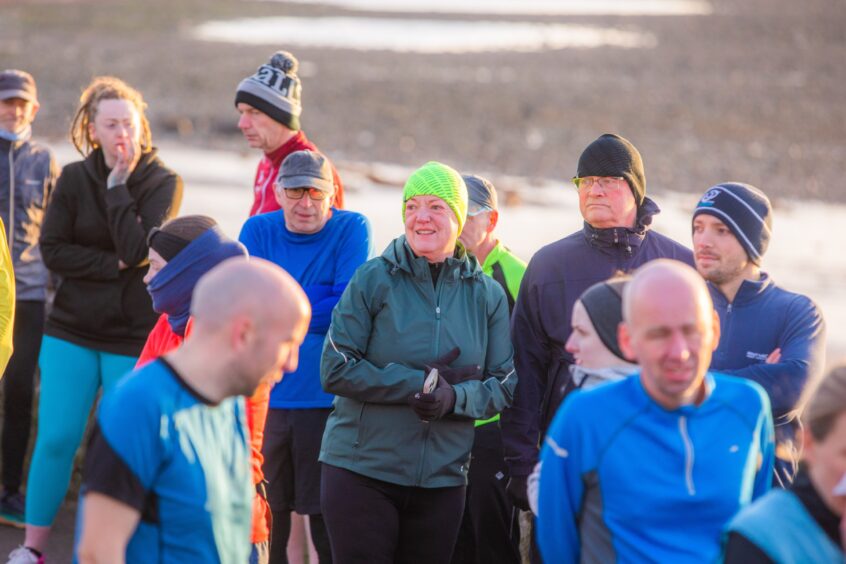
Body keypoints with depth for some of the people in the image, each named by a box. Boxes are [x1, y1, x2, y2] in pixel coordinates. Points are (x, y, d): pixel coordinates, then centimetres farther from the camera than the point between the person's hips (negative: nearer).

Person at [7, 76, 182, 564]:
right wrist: (113, 264, -14)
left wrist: (118, 185, -15)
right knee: (56, 439, -1)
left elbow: (138, 249, -18)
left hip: (134, 335, -2)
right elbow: (52, 250, -3)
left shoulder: (163, 183, -5)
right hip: (72, 331, 2)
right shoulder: (75, 179, 2)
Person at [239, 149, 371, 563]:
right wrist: (316, 299, -14)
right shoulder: (259, 230, 6)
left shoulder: (352, 229, -2)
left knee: (330, 522, 3)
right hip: (265, 396, 2)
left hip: (328, 400, -2)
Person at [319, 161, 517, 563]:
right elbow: (335, 371, -8)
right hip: (360, 470, -3)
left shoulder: (487, 294, 6)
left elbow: (505, 386, 4)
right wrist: (422, 382, -15)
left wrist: (454, 397, -17)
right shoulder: (374, 279, -3)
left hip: (443, 479, 3)